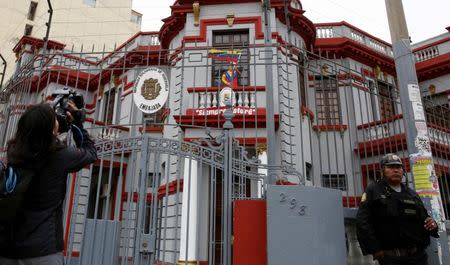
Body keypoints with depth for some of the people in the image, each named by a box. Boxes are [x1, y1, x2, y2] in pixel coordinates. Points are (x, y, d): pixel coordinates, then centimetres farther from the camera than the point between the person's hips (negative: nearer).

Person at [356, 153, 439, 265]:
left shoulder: (412, 194, 18)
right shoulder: (373, 191, 0)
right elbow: (362, 222, -9)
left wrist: (432, 225, 1)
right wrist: (375, 249, -14)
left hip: (419, 256, 5)